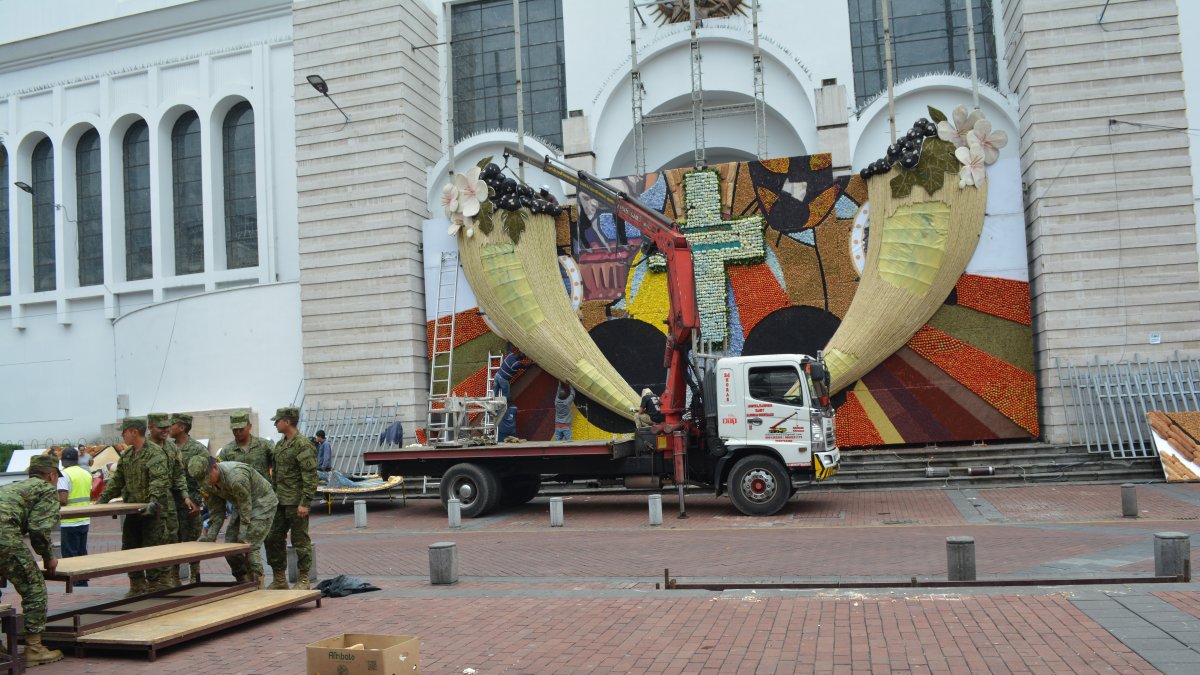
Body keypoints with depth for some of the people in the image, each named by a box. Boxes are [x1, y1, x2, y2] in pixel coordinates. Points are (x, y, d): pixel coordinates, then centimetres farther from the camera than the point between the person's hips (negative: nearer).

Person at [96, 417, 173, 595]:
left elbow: (159, 480, -24)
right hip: (132, 509, 9)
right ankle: (137, 586, 24)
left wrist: (155, 501, -35)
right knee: (129, 548, 13)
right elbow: (117, 480, 20)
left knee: (153, 549, -5)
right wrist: (103, 498, 10)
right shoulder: (126, 455, 14)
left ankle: (158, 584, 4)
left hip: (151, 511, -9)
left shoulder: (155, 452, -13)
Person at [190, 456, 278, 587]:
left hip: (262, 503, -8)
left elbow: (246, 508, -29)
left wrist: (243, 536, -25)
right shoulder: (207, 483, -10)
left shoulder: (236, 477, -36)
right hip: (241, 506, 8)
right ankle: (243, 584, 16)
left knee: (250, 547, -14)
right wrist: (210, 536, -12)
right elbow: (216, 512, -2)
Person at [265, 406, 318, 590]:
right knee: (273, 539, 11)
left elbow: (310, 477, -18)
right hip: (280, 501, 9)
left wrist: (305, 503, -21)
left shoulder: (303, 446, -14)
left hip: (296, 503, -9)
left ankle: (303, 580, 9)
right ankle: (279, 579, 22)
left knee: (300, 541, -1)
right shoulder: (280, 445, 14)